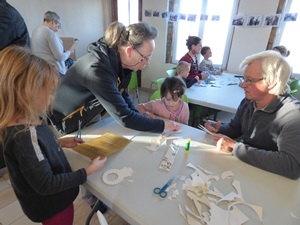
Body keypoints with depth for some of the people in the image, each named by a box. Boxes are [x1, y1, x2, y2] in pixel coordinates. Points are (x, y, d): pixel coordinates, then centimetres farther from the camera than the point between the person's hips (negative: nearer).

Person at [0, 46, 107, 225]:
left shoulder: (23, 123, -10)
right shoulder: (24, 135, -35)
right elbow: (46, 185, -28)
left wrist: (61, 142, 2)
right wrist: (88, 171, -23)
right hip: (52, 207, -7)